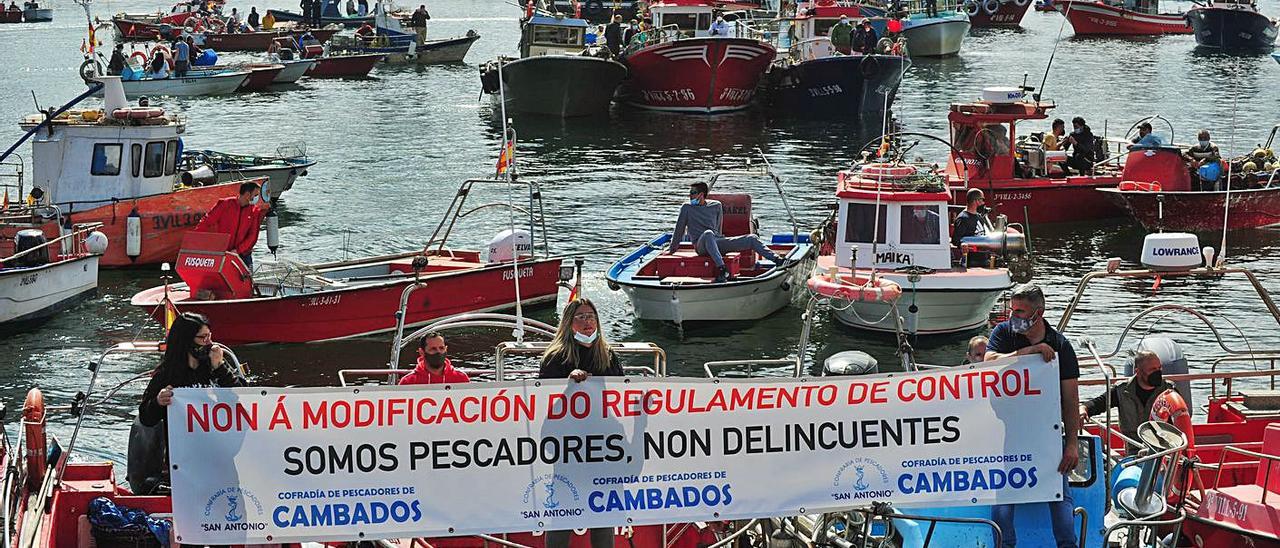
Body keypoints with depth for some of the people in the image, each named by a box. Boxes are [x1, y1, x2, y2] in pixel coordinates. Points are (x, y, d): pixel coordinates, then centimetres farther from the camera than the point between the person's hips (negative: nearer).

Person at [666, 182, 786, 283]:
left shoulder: (716, 206, 16)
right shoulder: (687, 208, 8)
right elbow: (679, 230, 11)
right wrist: (672, 249, 15)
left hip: (717, 242, 4)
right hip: (701, 245, -4)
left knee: (752, 239, -10)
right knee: (708, 233, -42)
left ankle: (778, 260, -17)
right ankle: (722, 269, -55)